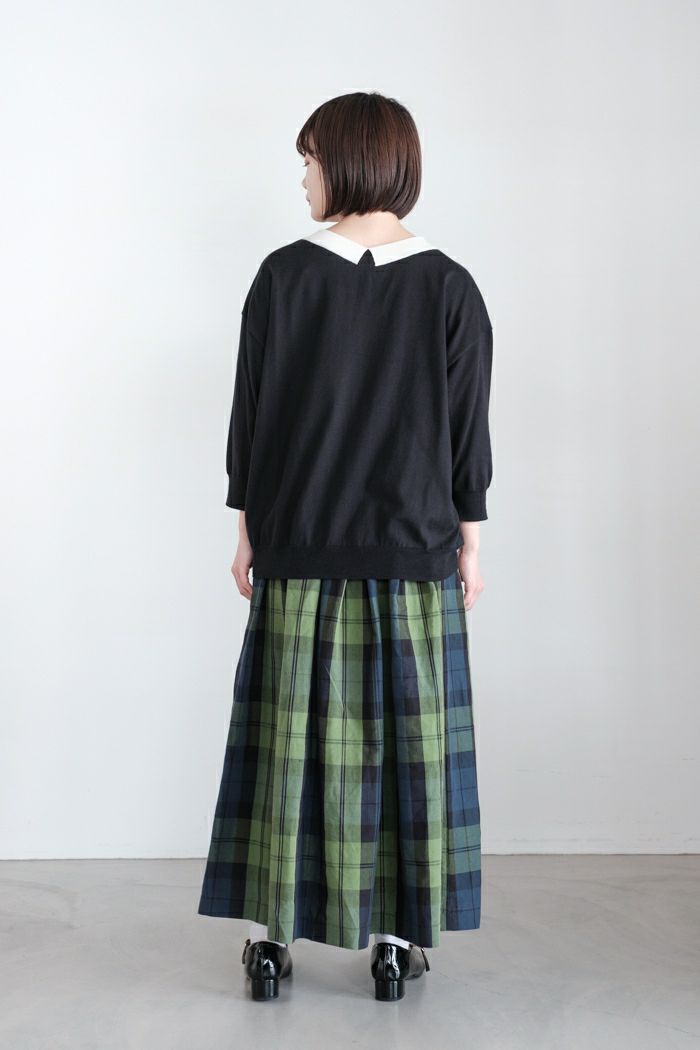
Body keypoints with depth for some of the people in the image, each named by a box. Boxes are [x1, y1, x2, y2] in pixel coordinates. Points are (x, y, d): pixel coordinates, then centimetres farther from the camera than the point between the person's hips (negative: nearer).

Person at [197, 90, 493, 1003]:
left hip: (298, 551, 0)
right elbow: (468, 430, -1)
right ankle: (398, 936, 16)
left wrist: (247, 530, 8)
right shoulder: (450, 287, -3)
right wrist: (468, 545, 8)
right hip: (412, 552, 0)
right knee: (408, 736, 8)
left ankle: (272, 934, 16)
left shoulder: (283, 275, -4)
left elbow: (251, 413, -1)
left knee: (290, 732, 9)